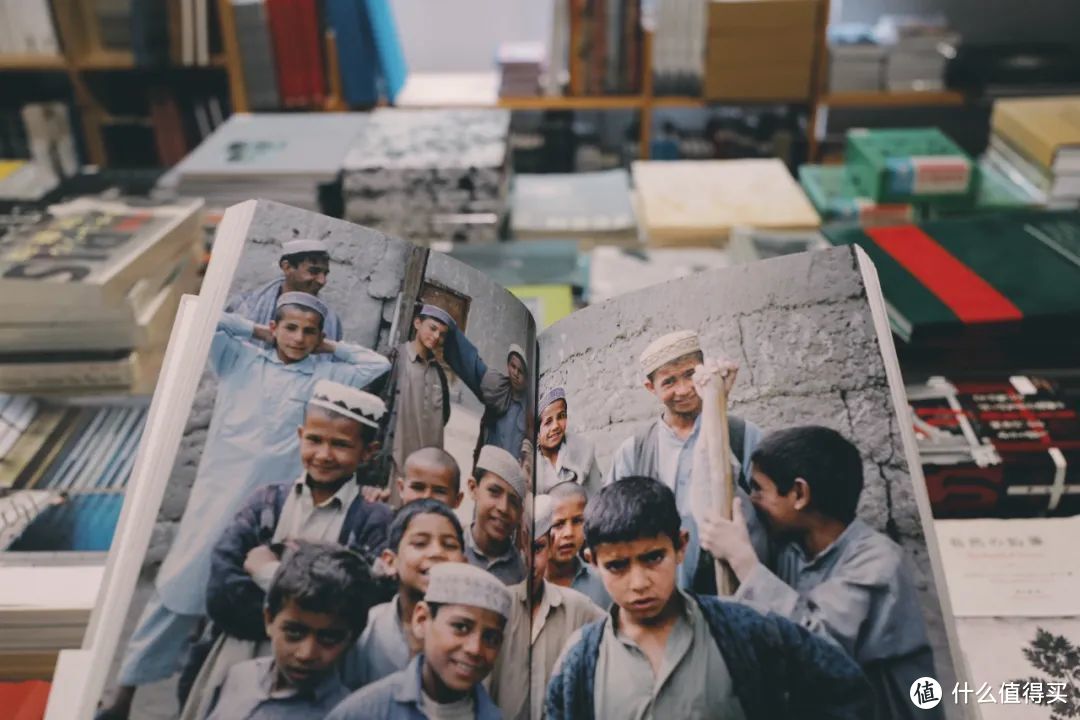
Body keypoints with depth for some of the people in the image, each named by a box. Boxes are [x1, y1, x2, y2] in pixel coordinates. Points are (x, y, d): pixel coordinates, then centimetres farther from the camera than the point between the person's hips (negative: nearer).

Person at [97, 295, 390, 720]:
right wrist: (257, 331, 9)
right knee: (180, 586, 3)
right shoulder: (239, 358, 9)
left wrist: (330, 347, 12)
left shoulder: (326, 377, 9)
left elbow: (378, 364, 10)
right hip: (218, 491, 0)